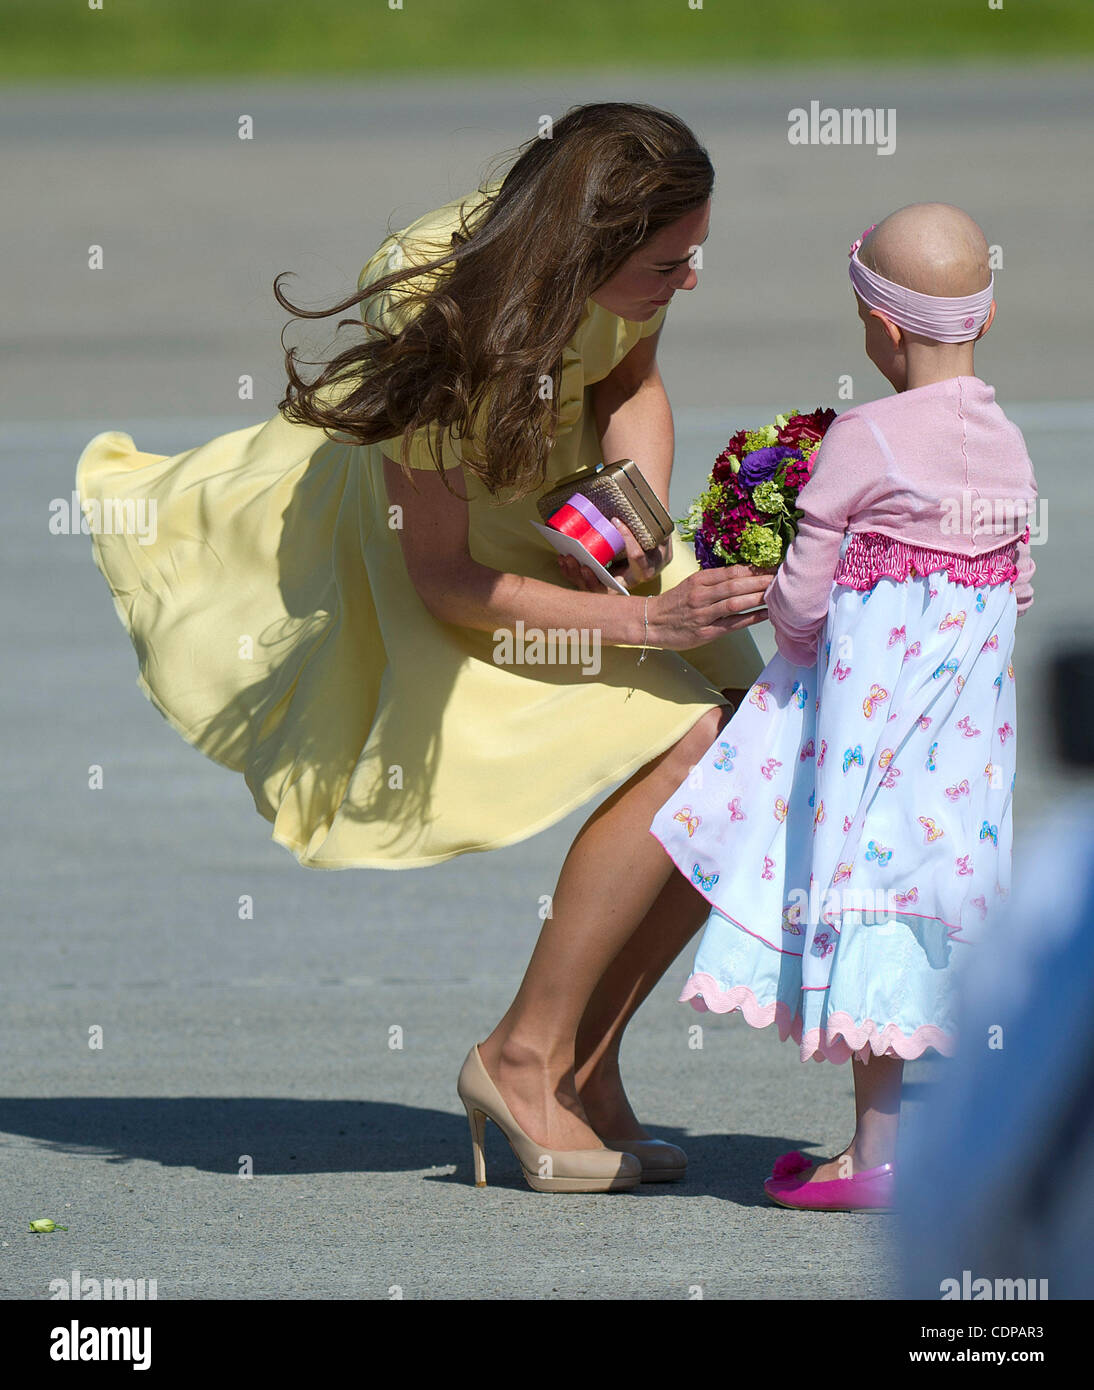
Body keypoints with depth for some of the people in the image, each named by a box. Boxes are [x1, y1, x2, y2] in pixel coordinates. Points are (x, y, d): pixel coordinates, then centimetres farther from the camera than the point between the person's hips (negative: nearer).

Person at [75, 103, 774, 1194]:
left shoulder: (614, 271, -19)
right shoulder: (439, 314, -37)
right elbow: (443, 580, -29)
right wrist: (643, 620, -35)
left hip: (552, 506, 7)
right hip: (407, 536, -7)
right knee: (686, 740, -23)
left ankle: (580, 1063, 3)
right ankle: (525, 1057, -10)